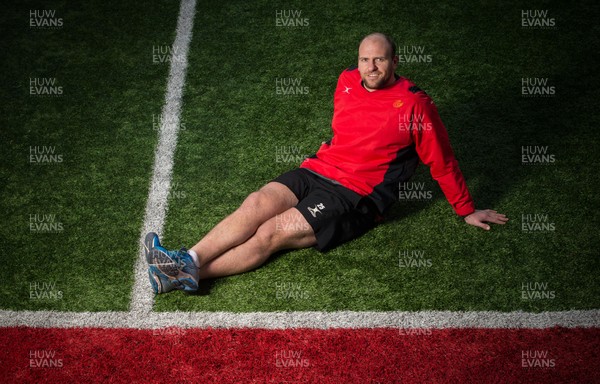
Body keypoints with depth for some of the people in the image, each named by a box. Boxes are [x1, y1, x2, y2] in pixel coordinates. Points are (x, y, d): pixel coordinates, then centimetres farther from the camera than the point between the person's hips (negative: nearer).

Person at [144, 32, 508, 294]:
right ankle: (188, 260, -27)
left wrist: (467, 210, 8)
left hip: (358, 196, -6)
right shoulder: (347, 81, 9)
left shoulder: (414, 103, -8)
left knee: (273, 232, -21)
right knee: (257, 204, -20)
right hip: (317, 170, 6)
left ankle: (192, 273, -26)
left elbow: (443, 162, 0)